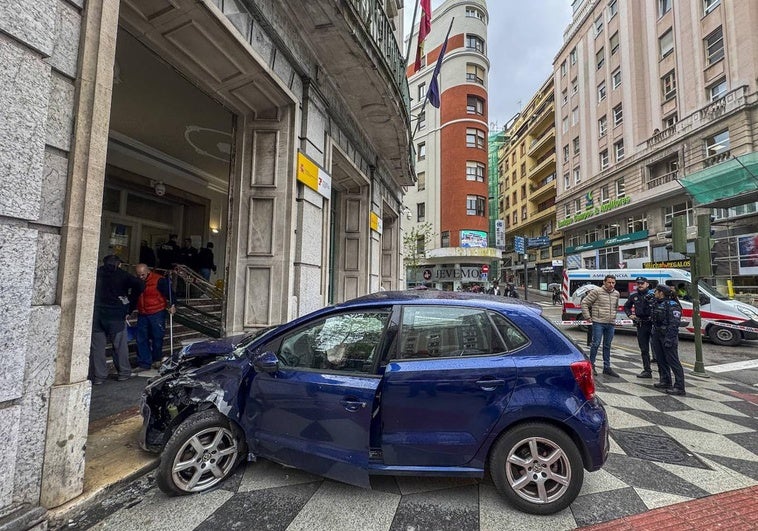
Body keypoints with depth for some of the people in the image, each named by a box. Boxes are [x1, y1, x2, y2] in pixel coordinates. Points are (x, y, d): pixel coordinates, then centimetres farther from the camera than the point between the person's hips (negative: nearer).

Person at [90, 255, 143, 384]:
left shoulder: (96, 273, 7)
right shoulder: (122, 275, 0)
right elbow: (138, 285, -13)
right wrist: (129, 308, -7)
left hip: (96, 314, 2)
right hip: (116, 315, -2)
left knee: (96, 346, 9)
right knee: (120, 345, 8)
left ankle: (98, 376, 12)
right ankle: (123, 373, 17)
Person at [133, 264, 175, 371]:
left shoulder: (159, 280, -13)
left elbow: (169, 292, -11)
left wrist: (172, 305, -24)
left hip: (157, 314, -6)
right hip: (142, 315, 6)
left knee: (157, 337, 5)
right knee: (141, 339, 3)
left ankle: (156, 360, 25)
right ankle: (144, 363, 12)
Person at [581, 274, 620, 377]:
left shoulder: (616, 294, 12)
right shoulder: (597, 291, -7)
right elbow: (584, 302, -6)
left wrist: (613, 316, 19)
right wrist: (587, 317, -7)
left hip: (611, 324, 6)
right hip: (598, 322, -6)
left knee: (607, 346, 12)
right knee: (596, 344, -5)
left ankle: (607, 367, 20)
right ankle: (591, 365, 8)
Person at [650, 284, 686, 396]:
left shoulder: (672, 305, -13)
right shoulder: (657, 304, 13)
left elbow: (674, 323, -20)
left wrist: (669, 338, -24)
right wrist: (654, 334, 16)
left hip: (667, 336, -9)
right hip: (657, 335, 9)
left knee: (673, 361, -6)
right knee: (661, 360, 15)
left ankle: (679, 387, -2)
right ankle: (665, 381, 26)